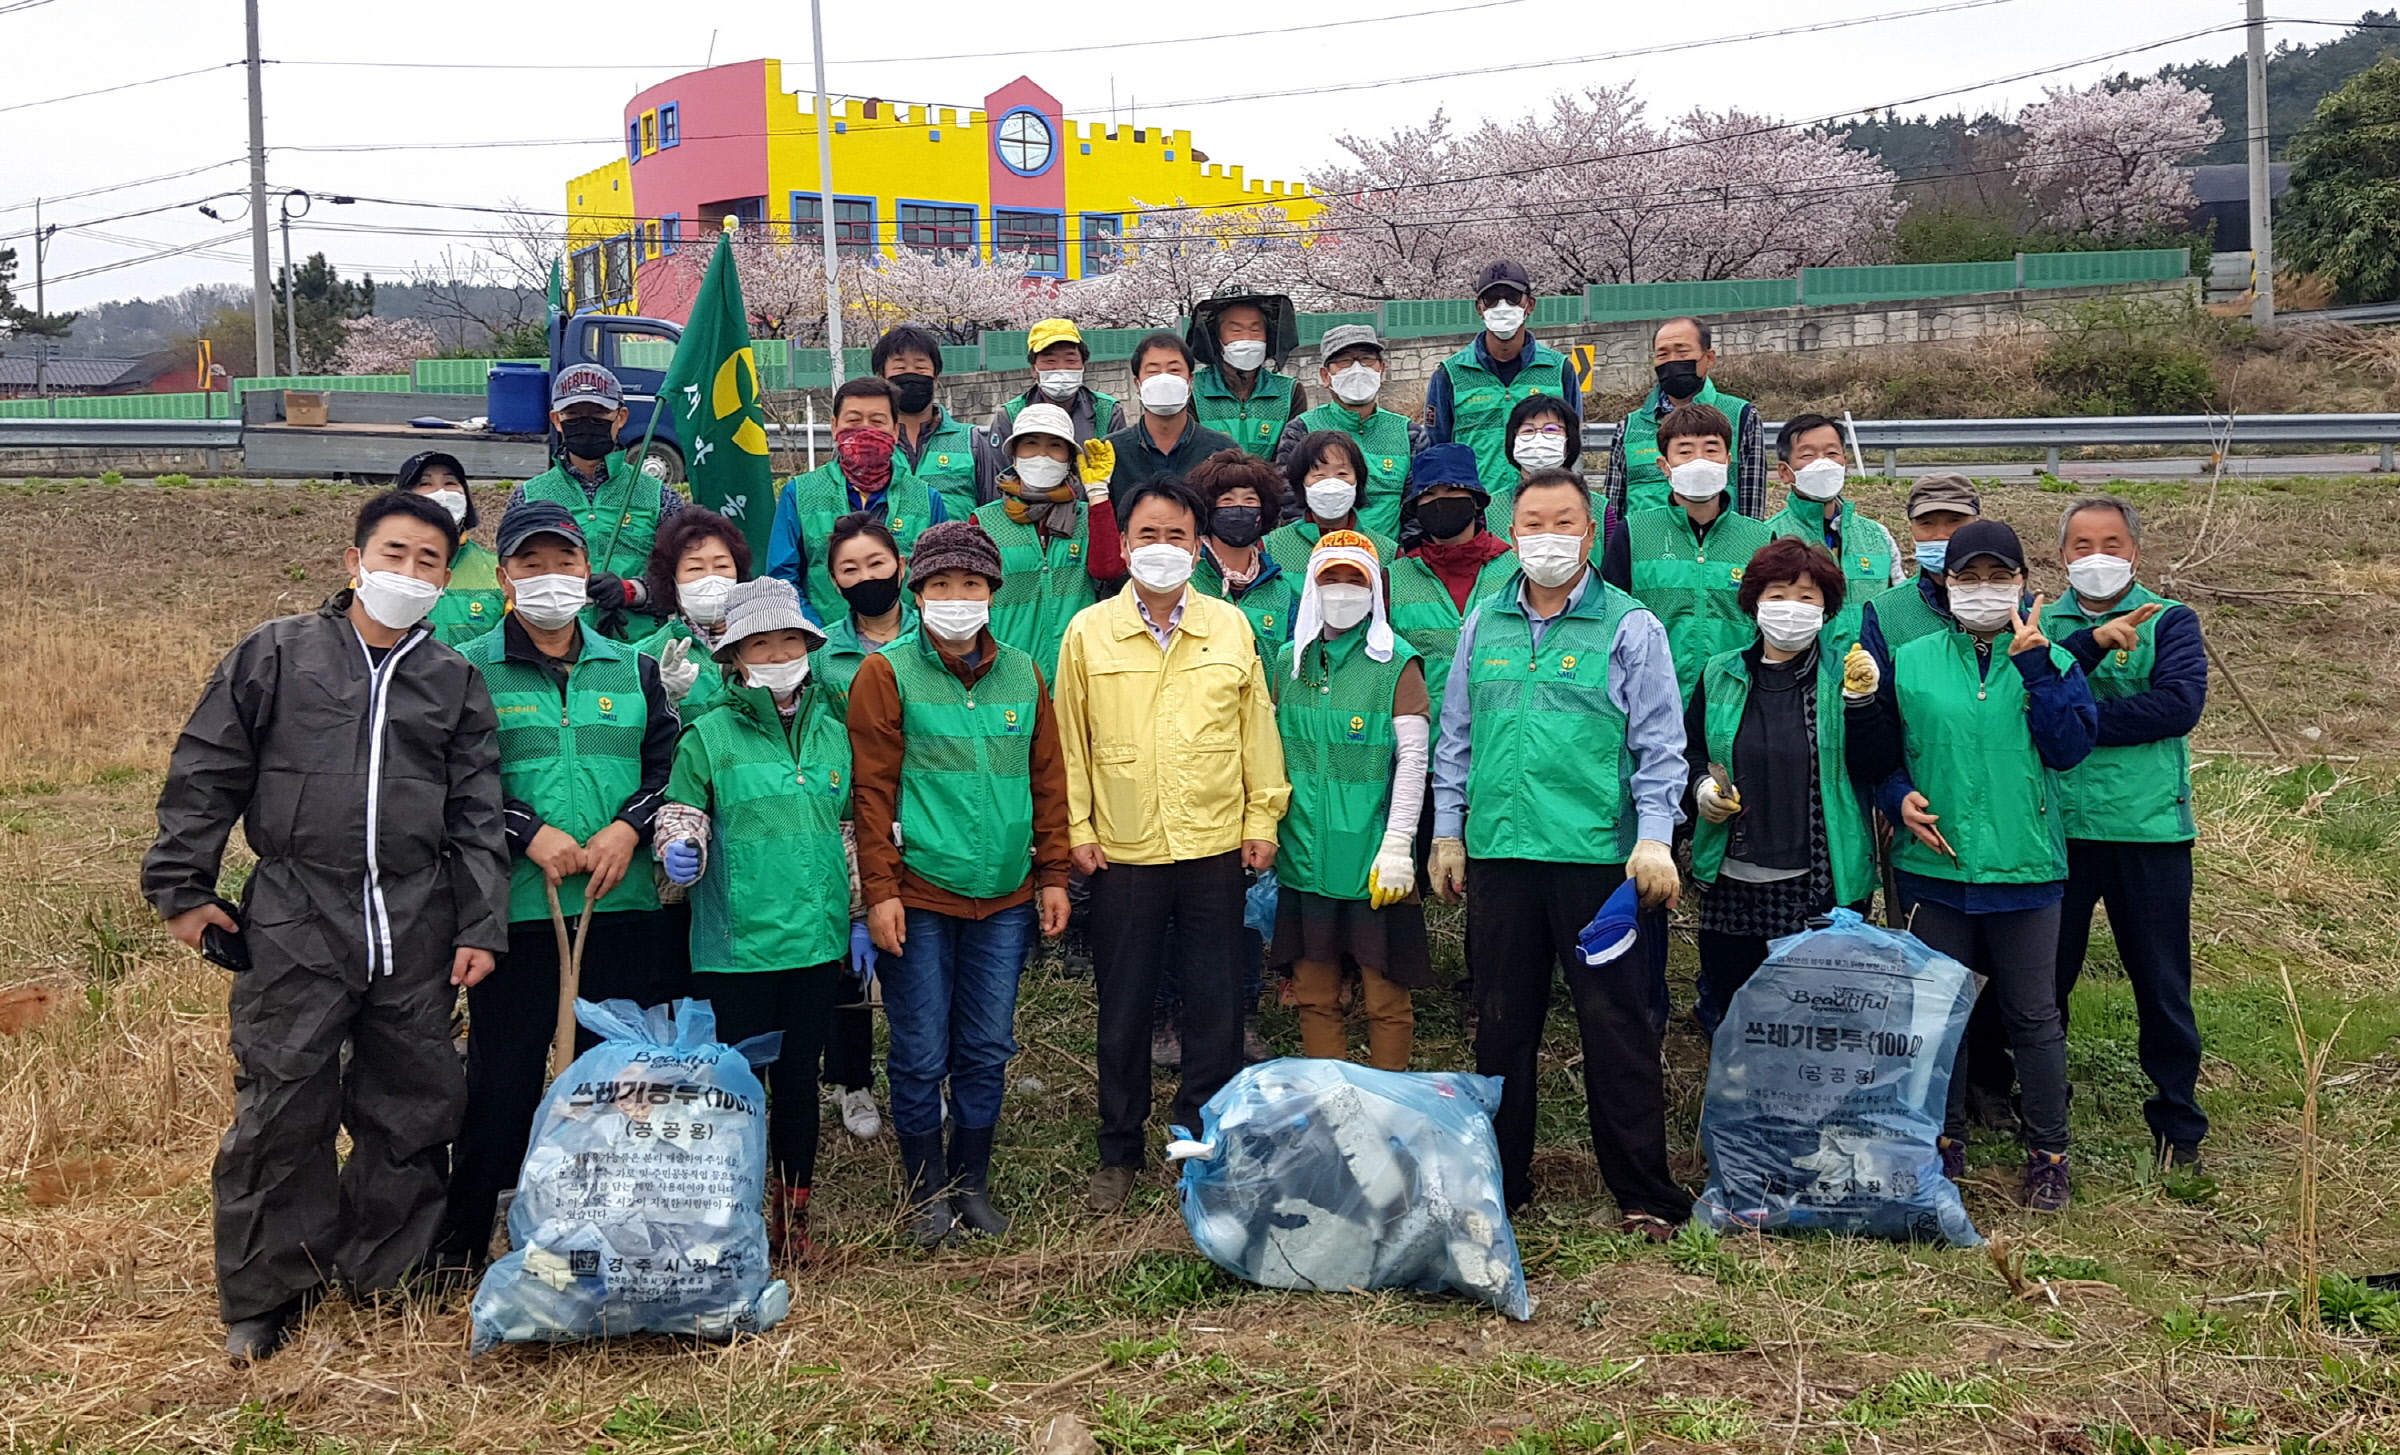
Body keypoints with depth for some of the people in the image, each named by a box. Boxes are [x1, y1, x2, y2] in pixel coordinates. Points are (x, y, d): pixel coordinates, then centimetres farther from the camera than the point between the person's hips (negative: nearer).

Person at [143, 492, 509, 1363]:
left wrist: (481, 927, 5)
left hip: (417, 935, 3)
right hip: (294, 927, -2)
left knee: (412, 1112, 8)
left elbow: (478, 816, 10)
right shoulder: (274, 656, 3)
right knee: (280, 1115, 0)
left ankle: (382, 1276, 26)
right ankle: (265, 1299, 15)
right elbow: (205, 776, 5)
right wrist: (182, 888, 3)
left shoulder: (455, 684, 10)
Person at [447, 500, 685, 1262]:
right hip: (515, 910, -3)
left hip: (623, 906, 3)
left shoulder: (631, 668, 13)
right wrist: (530, 834, -14)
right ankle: (464, 1249, 16)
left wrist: (629, 827, -7)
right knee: (502, 1083, 2)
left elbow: (670, 764, 10)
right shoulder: (471, 671, 3)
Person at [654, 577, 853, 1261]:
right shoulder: (709, 734, -1)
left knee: (799, 1077, 11)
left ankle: (792, 1216, 24)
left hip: (816, 940, 3)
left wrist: (859, 912, 15)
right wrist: (679, 850, -21)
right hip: (734, 943, -3)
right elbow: (680, 811, 1)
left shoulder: (834, 731, 10)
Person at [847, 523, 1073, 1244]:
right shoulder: (888, 675, -3)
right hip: (919, 899, -3)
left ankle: (972, 1180, 26)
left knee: (987, 1050, 10)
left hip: (1005, 899, 3)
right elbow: (872, 791, -6)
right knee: (921, 1056, 4)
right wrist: (880, 891, -10)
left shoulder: (1023, 674, 9)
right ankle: (928, 1190, 21)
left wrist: (1053, 875, 9)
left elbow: (1048, 779, 13)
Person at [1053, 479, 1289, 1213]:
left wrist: (1263, 819, 4)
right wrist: (1076, 829, 0)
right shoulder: (1088, 631, 2)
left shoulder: (1231, 627, 4)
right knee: (1123, 1009, 8)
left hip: (1215, 848, 1)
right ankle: (1119, 1154, 22)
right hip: (1122, 851, 0)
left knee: (1215, 1006, 7)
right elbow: (1069, 741, 5)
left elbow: (1257, 727, 7)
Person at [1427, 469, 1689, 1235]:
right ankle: (1497, 1179, 24)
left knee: (1617, 1025, 1)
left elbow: (1659, 745, -2)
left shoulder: (1630, 626, 0)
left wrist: (1654, 838, -11)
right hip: (1497, 852, 4)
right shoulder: (1483, 623, 12)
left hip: (1599, 855, -4)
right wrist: (1447, 831, 12)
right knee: (1501, 1022, 12)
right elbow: (1455, 736, 16)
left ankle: (1643, 1193, 11)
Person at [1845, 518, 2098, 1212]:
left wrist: (2035, 664, -17)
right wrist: (1900, 799, -8)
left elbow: (2070, 746, -12)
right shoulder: (1910, 661, 5)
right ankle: (1946, 1139, 26)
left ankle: (2047, 1153, 18)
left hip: (2024, 866, -1)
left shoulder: (2050, 660, 2)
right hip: (1935, 863, 1)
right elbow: (1877, 756, 11)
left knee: (2033, 1015, 5)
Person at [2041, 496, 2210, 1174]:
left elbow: (2180, 705, -13)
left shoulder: (2170, 621, 4)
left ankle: (2178, 1120, 20)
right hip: (2054, 828, 2)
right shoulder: (2040, 622, 8)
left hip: (2148, 828, -1)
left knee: (2162, 982, 6)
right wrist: (2091, 642, -24)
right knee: (2042, 977, 11)